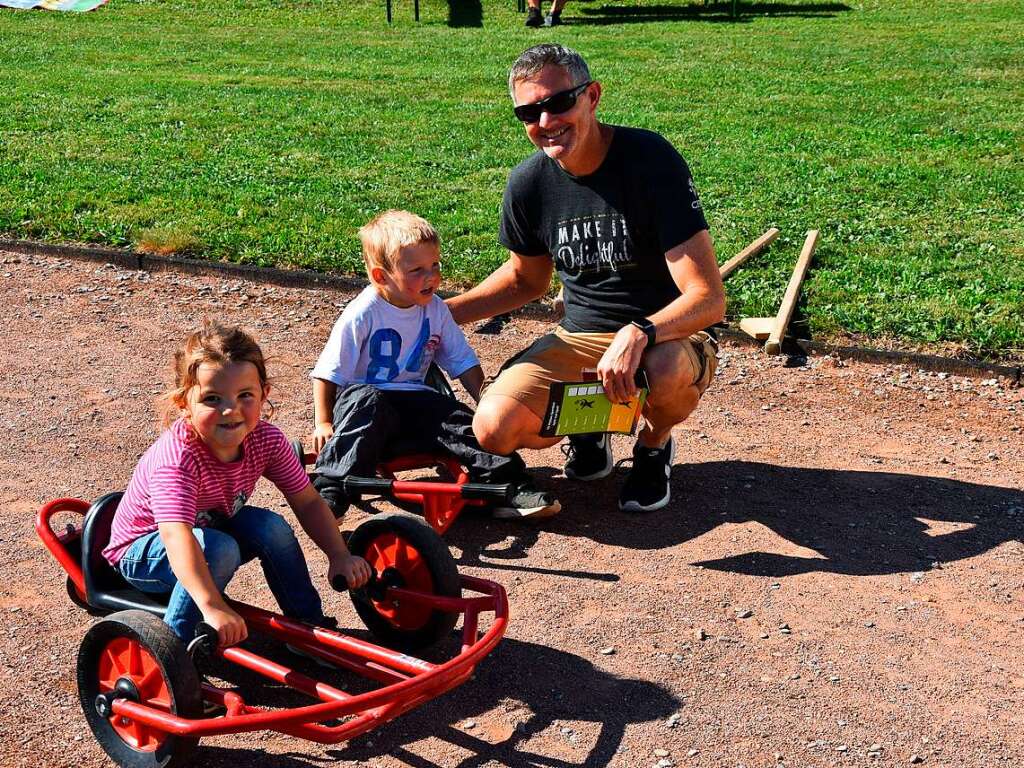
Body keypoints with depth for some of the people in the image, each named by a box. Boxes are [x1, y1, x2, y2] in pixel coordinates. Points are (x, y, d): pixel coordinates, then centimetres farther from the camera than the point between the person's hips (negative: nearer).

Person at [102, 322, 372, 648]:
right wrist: (213, 606, -61)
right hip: (142, 551, -6)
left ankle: (310, 624, -2)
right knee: (220, 548, -33)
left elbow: (308, 502, -10)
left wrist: (340, 555, -24)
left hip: (214, 526, 6)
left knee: (271, 526, -19)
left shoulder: (267, 440, -18)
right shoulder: (176, 457, -37)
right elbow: (176, 537, -49)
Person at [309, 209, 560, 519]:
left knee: (459, 421, -21)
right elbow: (328, 373, -8)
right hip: (361, 401, -4)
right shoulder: (363, 314, -13)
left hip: (414, 400, 4)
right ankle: (329, 495, -41)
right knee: (366, 402, -37)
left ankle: (510, 488, -22)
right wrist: (323, 422, -13)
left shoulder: (436, 310, 3)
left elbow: (464, 363, 10)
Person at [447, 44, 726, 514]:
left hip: (666, 336, -3)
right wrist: (440, 312, 4)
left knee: (669, 370, -41)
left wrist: (638, 334, -42)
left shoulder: (651, 160, -19)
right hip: (580, 339, 3)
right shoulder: (528, 183, -3)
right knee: (495, 429, -22)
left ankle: (654, 444, -1)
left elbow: (709, 297, -23)